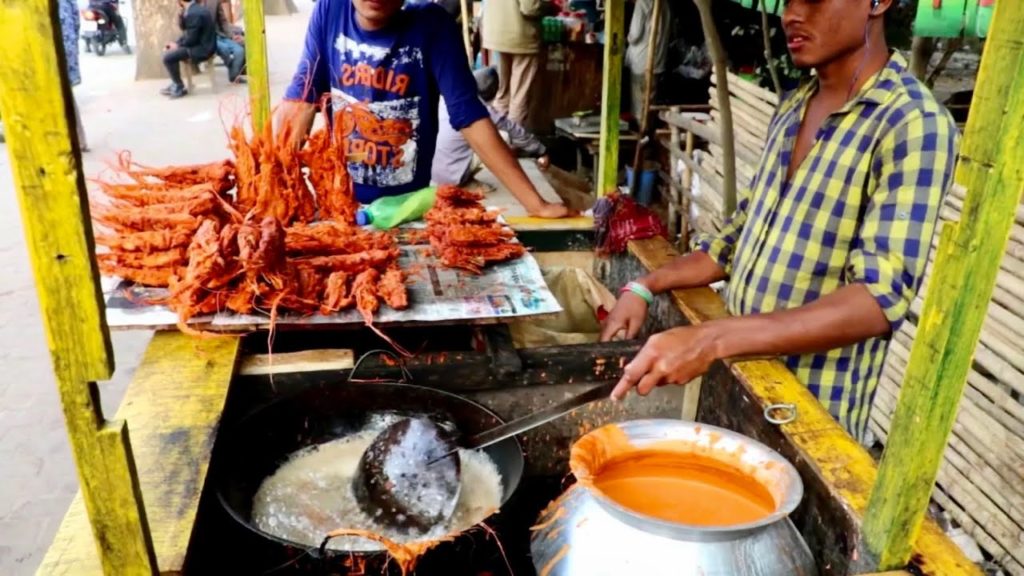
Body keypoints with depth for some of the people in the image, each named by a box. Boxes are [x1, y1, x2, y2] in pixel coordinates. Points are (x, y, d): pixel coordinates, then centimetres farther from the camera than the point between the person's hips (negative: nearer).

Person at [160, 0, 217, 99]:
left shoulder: (194, 14, -24)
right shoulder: (194, 8, 9)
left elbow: (191, 39, -21)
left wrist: (178, 45, -5)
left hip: (202, 48, -11)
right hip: (200, 44, 11)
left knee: (168, 57, -16)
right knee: (169, 51, 18)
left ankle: (179, 88, 0)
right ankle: (175, 84, 21)